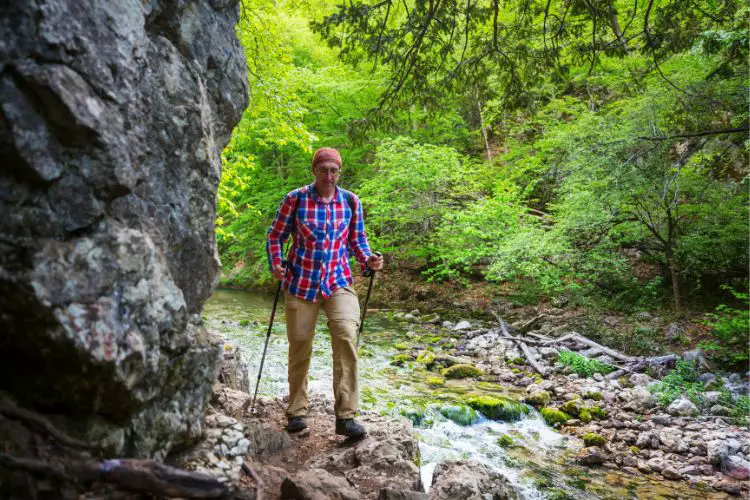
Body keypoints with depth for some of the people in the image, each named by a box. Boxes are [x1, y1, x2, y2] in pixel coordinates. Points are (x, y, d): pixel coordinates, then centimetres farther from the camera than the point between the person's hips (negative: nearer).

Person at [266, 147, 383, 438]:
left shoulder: (351, 201, 4)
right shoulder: (295, 199, -3)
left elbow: (357, 239, 13)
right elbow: (275, 236, 4)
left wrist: (368, 260, -5)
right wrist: (276, 264, -13)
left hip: (339, 282, 1)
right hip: (301, 283, -1)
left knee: (347, 337, -18)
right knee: (300, 346, 6)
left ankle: (345, 416, -10)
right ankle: (296, 411, 26)